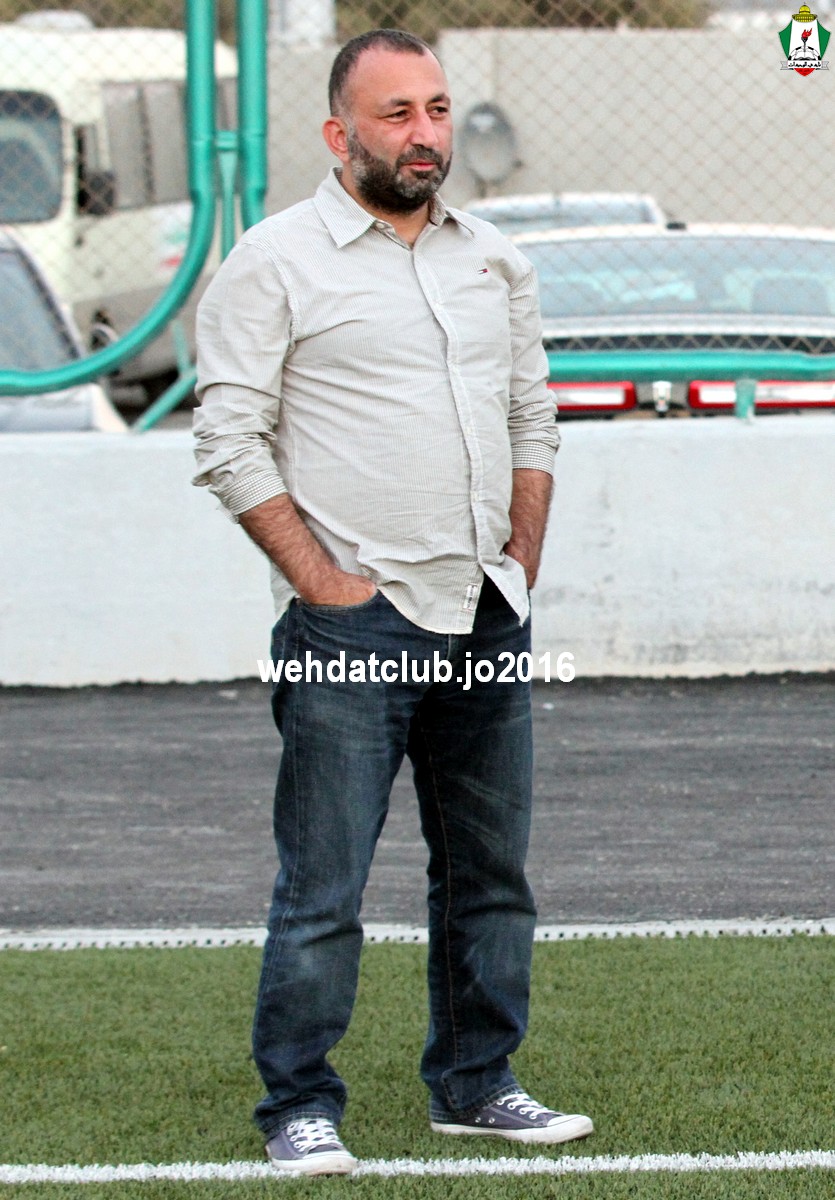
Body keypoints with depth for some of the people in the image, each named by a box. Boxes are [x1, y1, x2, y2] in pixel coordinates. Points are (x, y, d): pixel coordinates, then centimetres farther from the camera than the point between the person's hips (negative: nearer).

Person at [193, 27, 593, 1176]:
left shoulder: (495, 260, 13)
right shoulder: (277, 261, -5)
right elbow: (230, 443, -8)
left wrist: (521, 563, 10)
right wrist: (319, 577, -12)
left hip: (486, 621, 6)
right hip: (351, 625, -6)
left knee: (491, 873, 12)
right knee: (323, 887, -6)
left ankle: (476, 1084, 23)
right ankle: (300, 1108, 3)